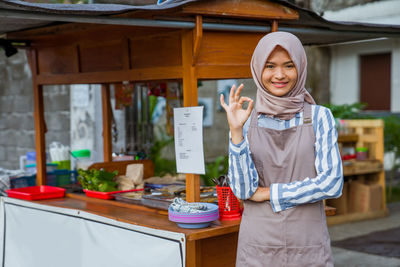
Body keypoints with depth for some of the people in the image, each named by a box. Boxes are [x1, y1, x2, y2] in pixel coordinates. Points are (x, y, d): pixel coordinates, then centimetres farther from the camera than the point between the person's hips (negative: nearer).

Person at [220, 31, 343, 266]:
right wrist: (236, 131, -16)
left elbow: (332, 183, -10)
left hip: (308, 247, -1)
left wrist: (268, 193, -8)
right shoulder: (248, 122, 1)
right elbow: (243, 190, -8)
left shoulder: (319, 117, -2)